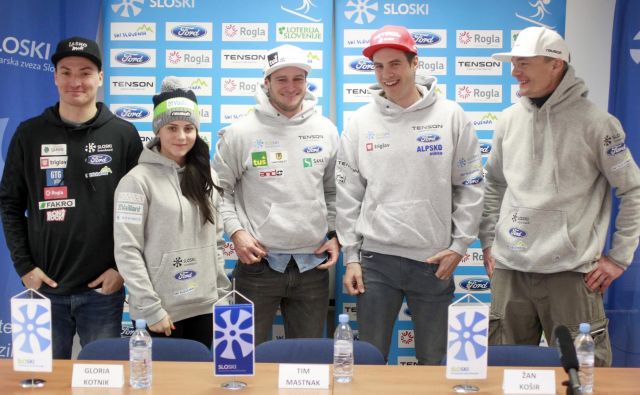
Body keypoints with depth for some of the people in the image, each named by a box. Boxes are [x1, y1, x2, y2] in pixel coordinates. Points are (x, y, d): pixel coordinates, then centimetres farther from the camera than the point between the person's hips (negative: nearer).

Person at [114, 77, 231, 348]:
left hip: (206, 306, 5)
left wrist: (223, 295, 9)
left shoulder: (207, 178, 8)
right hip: (165, 310, -5)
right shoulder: (138, 180, -10)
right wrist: (150, 308, -15)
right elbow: (127, 251, -13)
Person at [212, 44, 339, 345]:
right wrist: (236, 231, -10)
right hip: (258, 261, -3)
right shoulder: (240, 133, -4)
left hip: (313, 263, 3)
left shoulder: (326, 131, 6)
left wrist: (335, 235, 6)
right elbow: (220, 189, 2)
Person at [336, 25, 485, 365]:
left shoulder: (451, 116, -1)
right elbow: (348, 195, 4)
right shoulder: (360, 122, 2)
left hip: (434, 260, 0)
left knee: (433, 360, 13)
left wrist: (459, 245, -3)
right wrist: (350, 256, 1)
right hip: (375, 257, 1)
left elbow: (470, 186, 2)